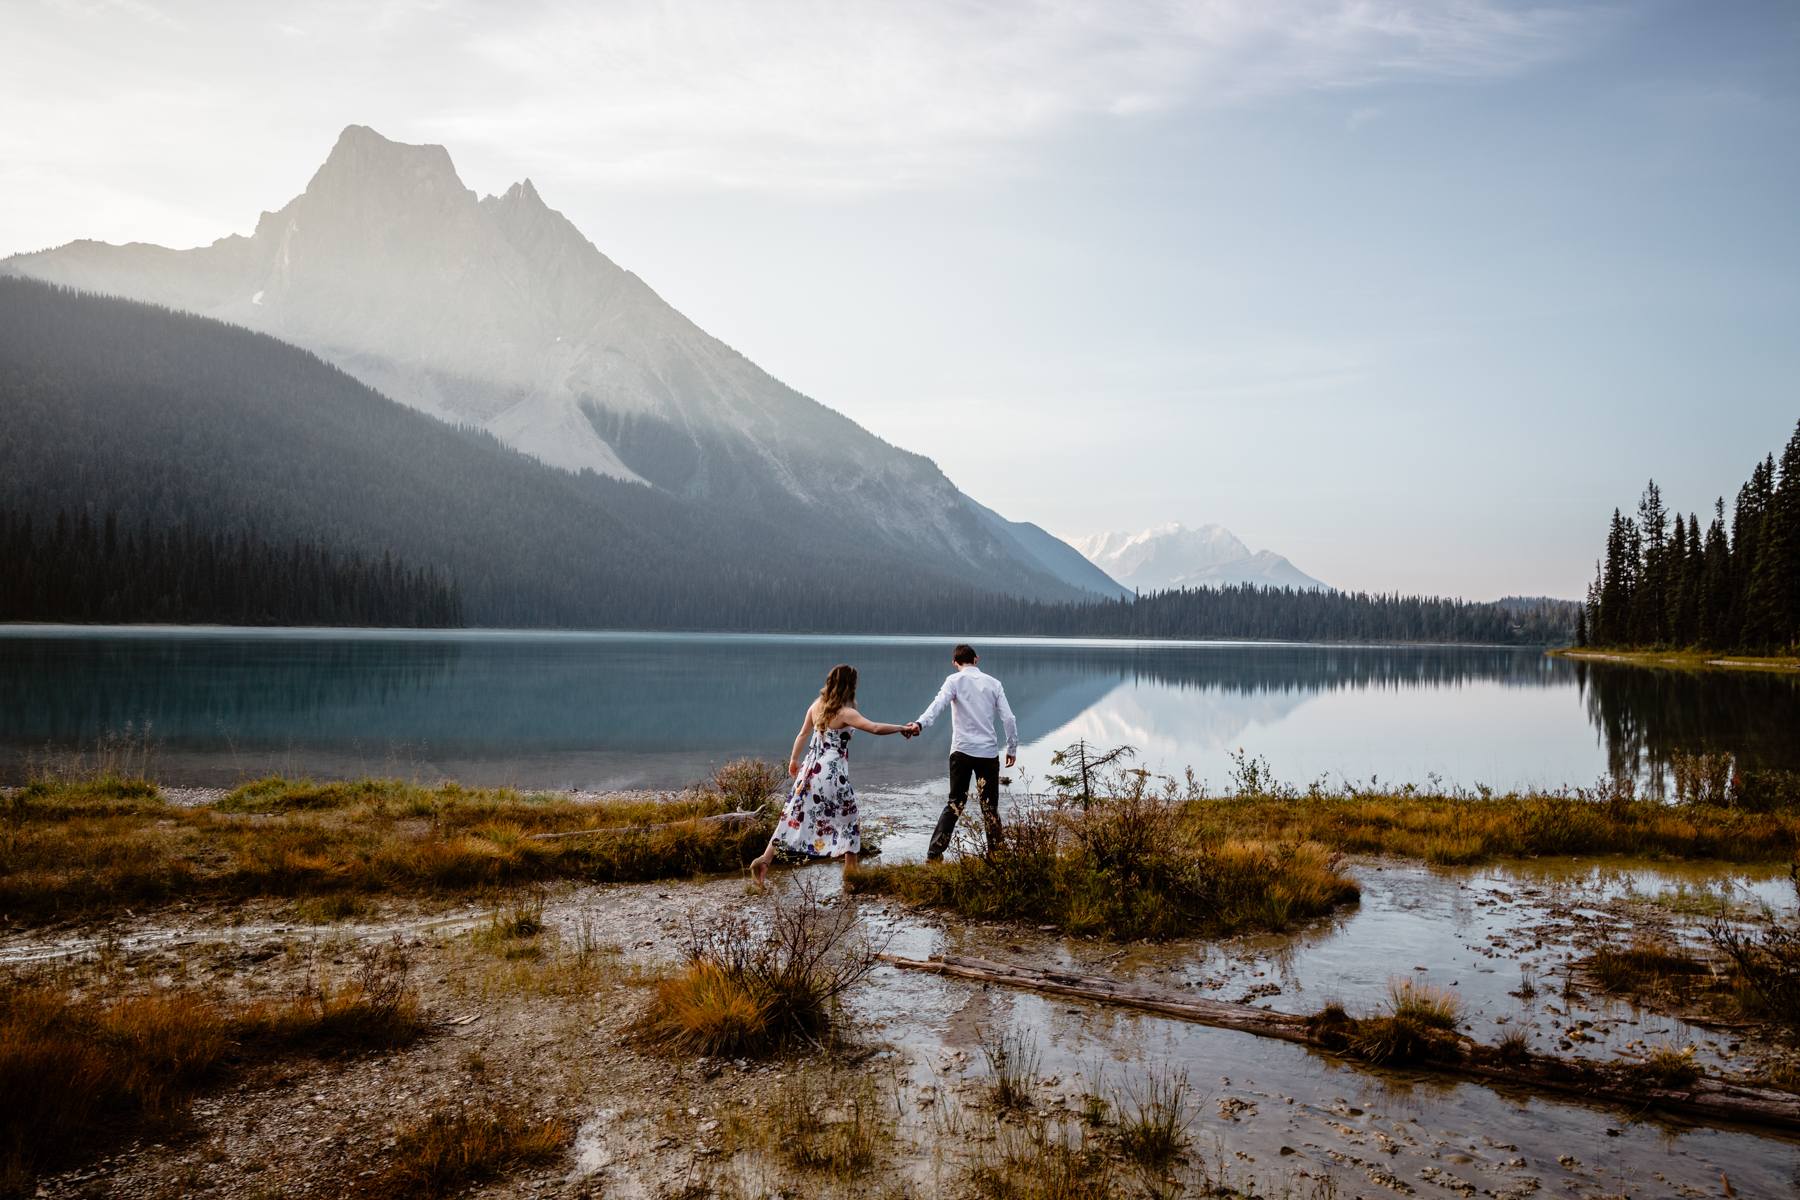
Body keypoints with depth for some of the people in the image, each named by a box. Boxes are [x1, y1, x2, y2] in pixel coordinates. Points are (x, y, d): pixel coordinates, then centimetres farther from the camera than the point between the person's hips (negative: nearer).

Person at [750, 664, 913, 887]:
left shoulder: (817, 705, 6)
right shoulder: (845, 713, -14)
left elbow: (802, 734, 15)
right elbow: (875, 728, -23)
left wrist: (794, 759, 28)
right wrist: (902, 728, -10)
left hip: (811, 768, 6)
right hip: (833, 772, -6)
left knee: (793, 814, 11)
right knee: (849, 820, 11)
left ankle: (765, 858, 5)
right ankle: (850, 869, 14)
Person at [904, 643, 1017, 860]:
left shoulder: (955, 680, 1)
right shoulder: (993, 683, 9)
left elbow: (938, 703, -19)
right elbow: (1008, 718, 5)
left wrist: (921, 723, -34)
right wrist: (1012, 748, 16)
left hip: (962, 751, -1)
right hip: (989, 752, 1)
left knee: (955, 804, 7)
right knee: (990, 807, 9)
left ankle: (934, 854, 1)